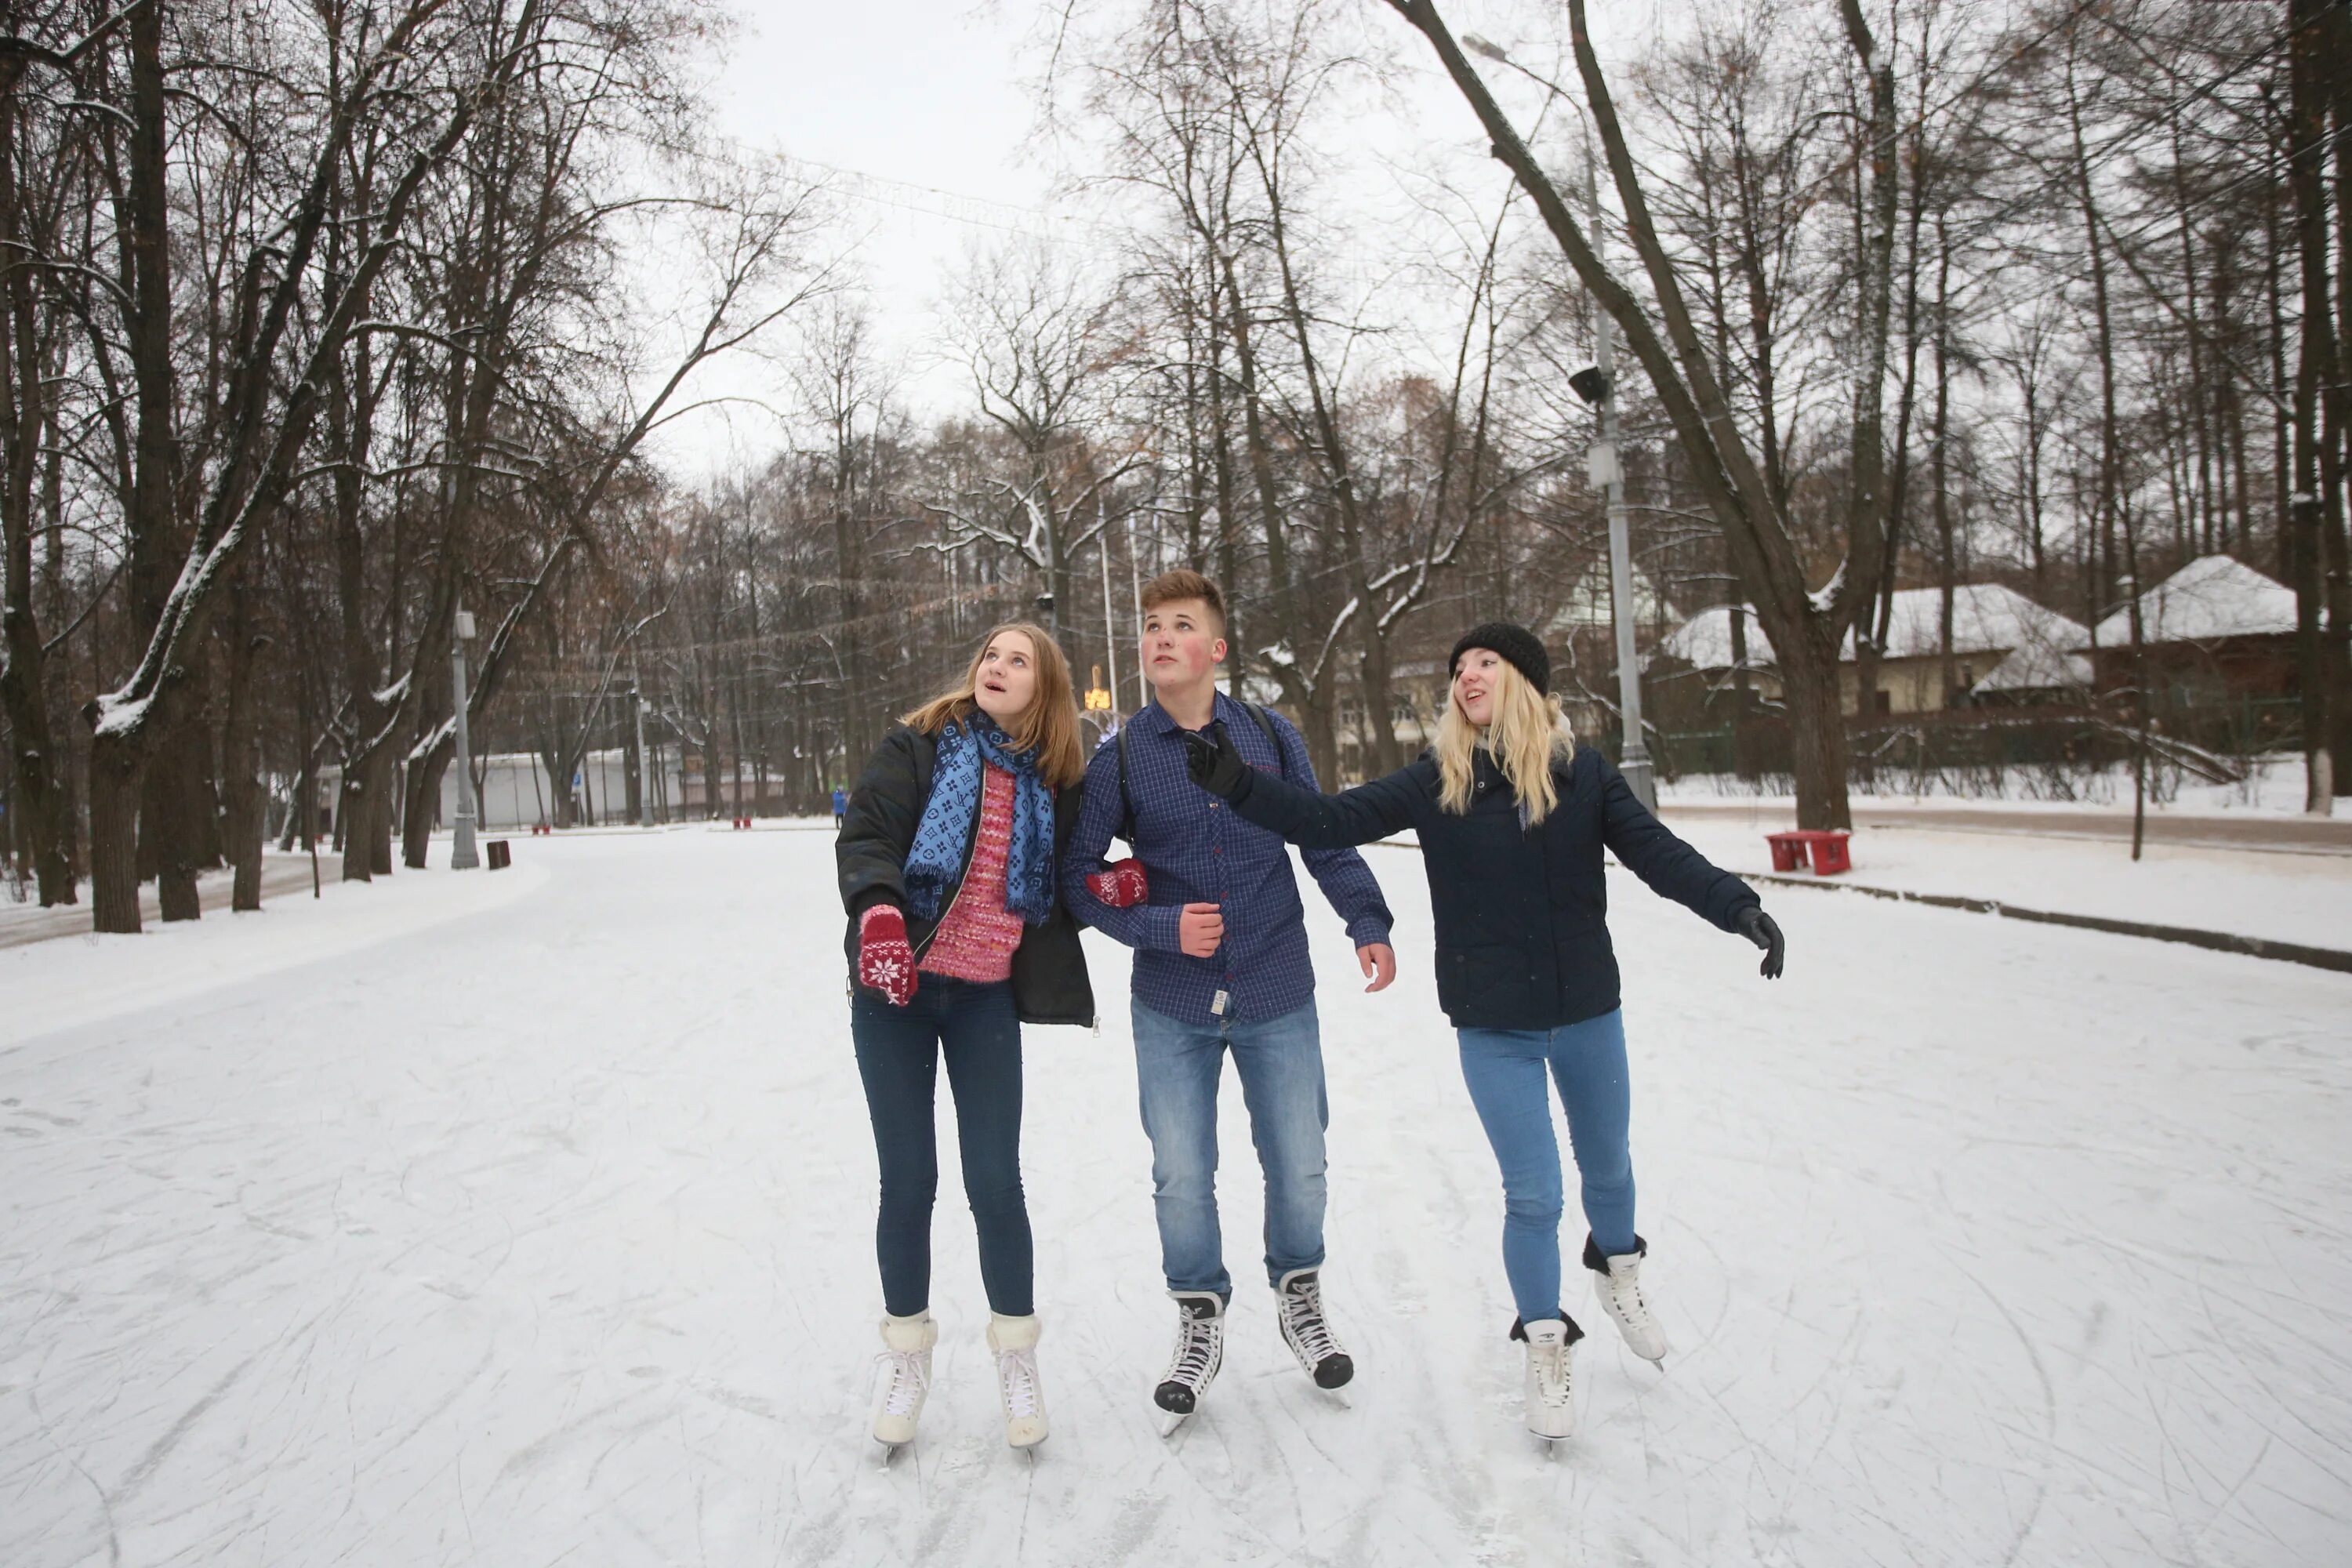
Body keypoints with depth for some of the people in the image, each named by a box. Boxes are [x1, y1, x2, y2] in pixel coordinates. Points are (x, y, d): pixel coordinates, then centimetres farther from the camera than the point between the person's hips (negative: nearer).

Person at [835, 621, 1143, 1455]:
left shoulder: (1054, 782, 4)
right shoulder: (919, 745, -4)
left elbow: (1060, 888, 13)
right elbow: (864, 835, -12)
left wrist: (1106, 886, -7)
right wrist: (878, 910, -30)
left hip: (987, 1000, 1)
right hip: (896, 988, -1)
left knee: (995, 1182, 0)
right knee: (907, 1182, 5)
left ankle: (1017, 1358, 20)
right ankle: (907, 1359, 25)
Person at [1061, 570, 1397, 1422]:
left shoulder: (1271, 737, -3)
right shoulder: (1118, 760, -6)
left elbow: (1327, 840, 5)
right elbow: (1076, 877, -3)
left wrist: (1367, 923, -7)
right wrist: (1162, 929, -15)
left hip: (1277, 998, 1)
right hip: (1172, 1007, 0)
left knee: (1299, 1167, 12)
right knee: (1180, 1178, 6)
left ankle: (1299, 1297, 38)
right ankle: (1200, 1320, 30)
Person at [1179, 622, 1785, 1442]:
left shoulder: (1582, 773, -7)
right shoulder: (1437, 780, -7)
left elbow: (1659, 853, -9)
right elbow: (1332, 821, -11)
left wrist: (1738, 906, -24)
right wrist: (1239, 783, -23)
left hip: (1587, 1012, 1)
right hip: (1494, 1027, -1)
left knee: (1608, 1167, 21)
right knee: (1533, 1194, 2)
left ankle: (1617, 1271, 52)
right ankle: (1547, 1345, 25)